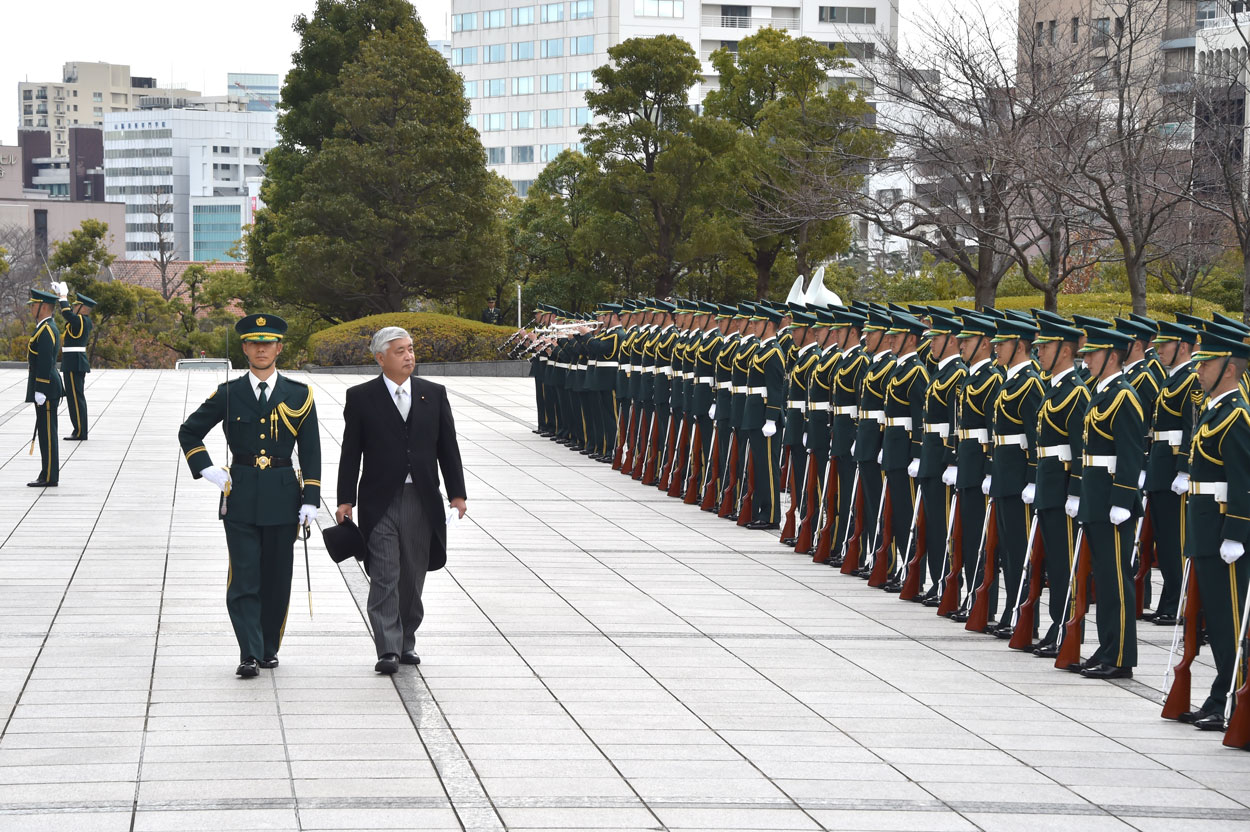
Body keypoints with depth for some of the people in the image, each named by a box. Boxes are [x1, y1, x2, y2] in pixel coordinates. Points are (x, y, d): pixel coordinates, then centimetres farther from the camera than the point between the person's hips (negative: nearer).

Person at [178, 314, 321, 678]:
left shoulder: (299, 395, 4)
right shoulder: (228, 394, 3)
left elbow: (311, 452, 4)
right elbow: (188, 433, 13)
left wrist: (310, 500, -3)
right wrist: (207, 471, 2)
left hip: (283, 497, 1)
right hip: (241, 497, -1)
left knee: (277, 579, 7)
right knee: (244, 578, -7)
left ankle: (269, 648, 20)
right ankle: (249, 654, -8)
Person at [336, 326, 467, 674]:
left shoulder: (434, 394, 8)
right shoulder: (361, 397, 1)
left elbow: (447, 447, 10)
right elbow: (351, 452, 1)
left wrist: (456, 493, 4)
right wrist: (346, 499, -3)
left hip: (422, 502, 3)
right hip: (380, 502, -3)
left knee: (413, 577, 9)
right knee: (384, 577, -8)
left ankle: (406, 642, 21)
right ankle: (388, 649, -9)